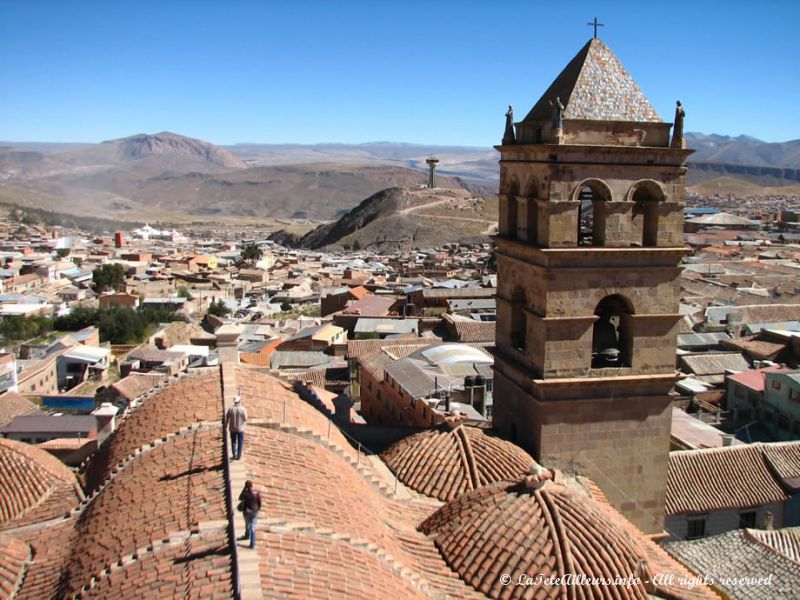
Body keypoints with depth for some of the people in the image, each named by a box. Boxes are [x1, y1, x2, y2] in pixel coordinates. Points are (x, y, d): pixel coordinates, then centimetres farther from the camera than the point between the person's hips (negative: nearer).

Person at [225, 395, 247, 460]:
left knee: (233, 442, 18)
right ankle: (239, 456, 12)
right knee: (240, 443, 11)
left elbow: (227, 418, -7)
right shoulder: (243, 409, -13)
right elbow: (245, 419, -11)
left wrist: (226, 425, 7)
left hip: (232, 428, 1)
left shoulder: (230, 409, -10)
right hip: (240, 428, -1)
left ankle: (234, 454, 9)